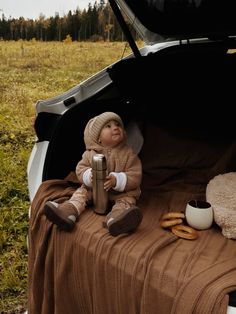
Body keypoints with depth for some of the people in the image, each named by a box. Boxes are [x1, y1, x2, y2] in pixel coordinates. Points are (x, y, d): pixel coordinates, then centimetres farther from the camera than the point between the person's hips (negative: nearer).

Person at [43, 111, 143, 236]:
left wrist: (116, 180, -32)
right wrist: (89, 176, -26)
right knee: (82, 191, -15)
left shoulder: (128, 154, -10)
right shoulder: (90, 154, -3)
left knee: (128, 199, -30)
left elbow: (135, 176, -14)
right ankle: (69, 210, -40)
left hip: (121, 192, -3)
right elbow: (80, 169, -2)